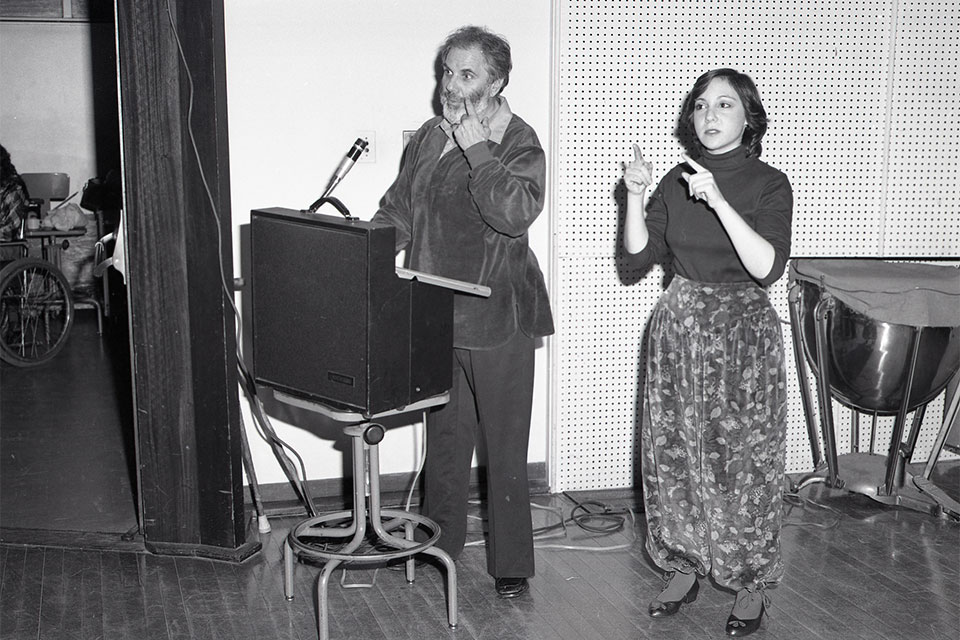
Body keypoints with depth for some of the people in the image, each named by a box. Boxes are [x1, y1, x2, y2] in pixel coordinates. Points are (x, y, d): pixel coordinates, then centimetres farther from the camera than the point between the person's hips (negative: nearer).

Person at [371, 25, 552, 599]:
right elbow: (398, 211, 14)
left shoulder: (520, 143, -7)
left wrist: (476, 149, -20)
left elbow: (516, 213, -25)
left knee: (504, 446, 3)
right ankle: (439, 543, 32)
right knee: (444, 437, 17)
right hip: (435, 315, 6)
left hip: (496, 319, -6)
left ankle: (511, 563, 14)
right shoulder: (429, 137, 11)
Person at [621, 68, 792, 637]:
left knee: (742, 460, 0)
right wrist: (635, 196, -13)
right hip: (678, 327, 4)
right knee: (673, 454, 8)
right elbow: (640, 254, 1)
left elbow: (768, 267, -20)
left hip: (742, 332, -4)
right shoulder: (677, 181, 7)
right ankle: (684, 567, 25)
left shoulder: (769, 184, -6)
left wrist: (719, 203, -27)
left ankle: (751, 585, 16)